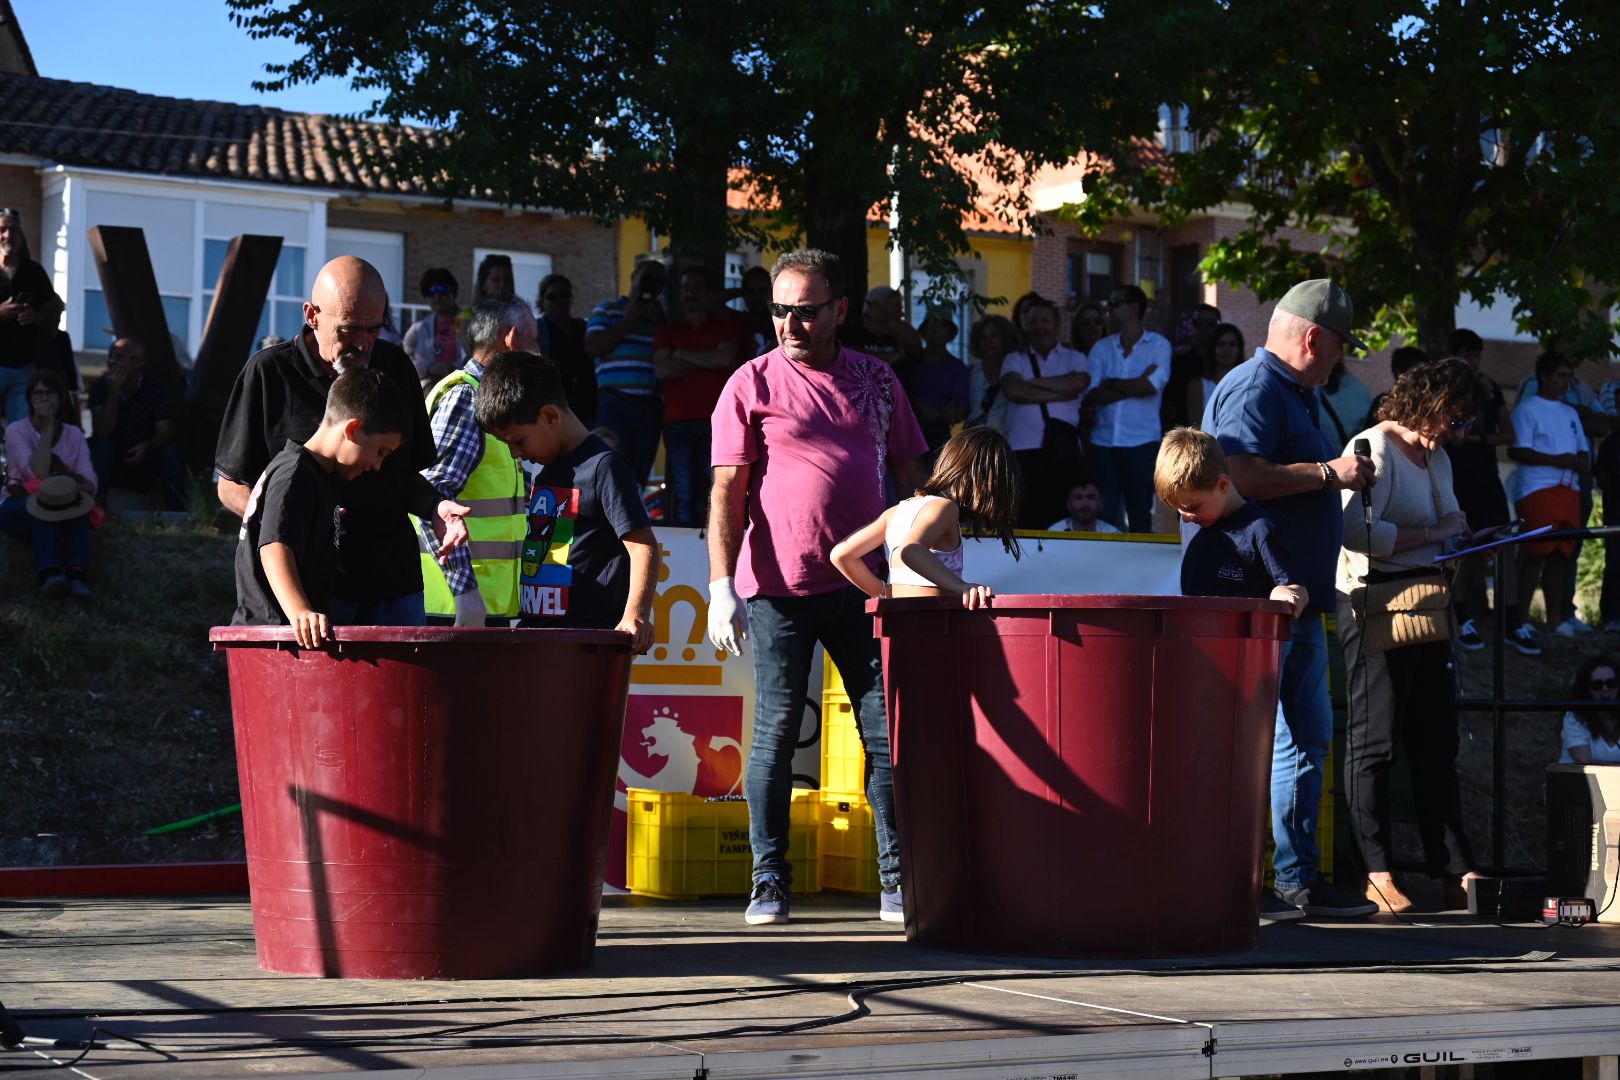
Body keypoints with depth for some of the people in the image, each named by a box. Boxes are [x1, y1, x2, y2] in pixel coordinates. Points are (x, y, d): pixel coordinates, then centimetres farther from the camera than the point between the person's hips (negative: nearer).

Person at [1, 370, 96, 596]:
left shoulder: (74, 434, 6)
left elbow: (90, 482, -9)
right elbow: (39, 474, -20)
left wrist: (77, 487, -32)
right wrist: (46, 429, -16)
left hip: (65, 513, 2)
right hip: (20, 509, -2)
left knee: (79, 498, -33)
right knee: (41, 505, -36)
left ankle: (76, 575, -53)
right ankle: (49, 575, -59)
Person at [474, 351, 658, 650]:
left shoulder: (604, 466, -9)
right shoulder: (542, 471, 18)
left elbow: (643, 546, -14)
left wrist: (635, 616, -27)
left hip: (590, 635, -9)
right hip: (533, 631, 9)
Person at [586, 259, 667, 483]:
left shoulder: (661, 319, 19)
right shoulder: (608, 310, 10)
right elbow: (592, 347, -4)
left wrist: (659, 321, 0)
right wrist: (627, 321, -5)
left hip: (650, 407, 4)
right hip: (615, 404, -4)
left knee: (639, 476, 4)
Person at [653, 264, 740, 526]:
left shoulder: (725, 327, 13)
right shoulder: (668, 331, 18)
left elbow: (725, 358, -7)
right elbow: (662, 369, 1)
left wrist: (684, 354, 2)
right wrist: (709, 360, 0)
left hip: (716, 419, -2)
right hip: (678, 422, 2)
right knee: (684, 494, -3)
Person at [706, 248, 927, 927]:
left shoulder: (877, 380, 11)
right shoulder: (752, 384, 1)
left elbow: (909, 476, 18)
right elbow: (727, 491, -2)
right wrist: (721, 585, -11)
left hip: (862, 585, 2)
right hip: (779, 587, -2)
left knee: (887, 731, 1)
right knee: (775, 732, 2)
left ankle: (898, 883, 8)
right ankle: (769, 881, 12)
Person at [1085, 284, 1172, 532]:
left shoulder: (1158, 345, 3)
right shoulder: (1101, 348, 10)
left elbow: (1153, 386, -14)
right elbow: (1091, 394, -3)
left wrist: (1113, 384, -3)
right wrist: (1135, 386, -9)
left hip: (1141, 443, -3)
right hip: (1103, 442, 3)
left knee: (1140, 516, 2)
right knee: (1104, 515, 0)